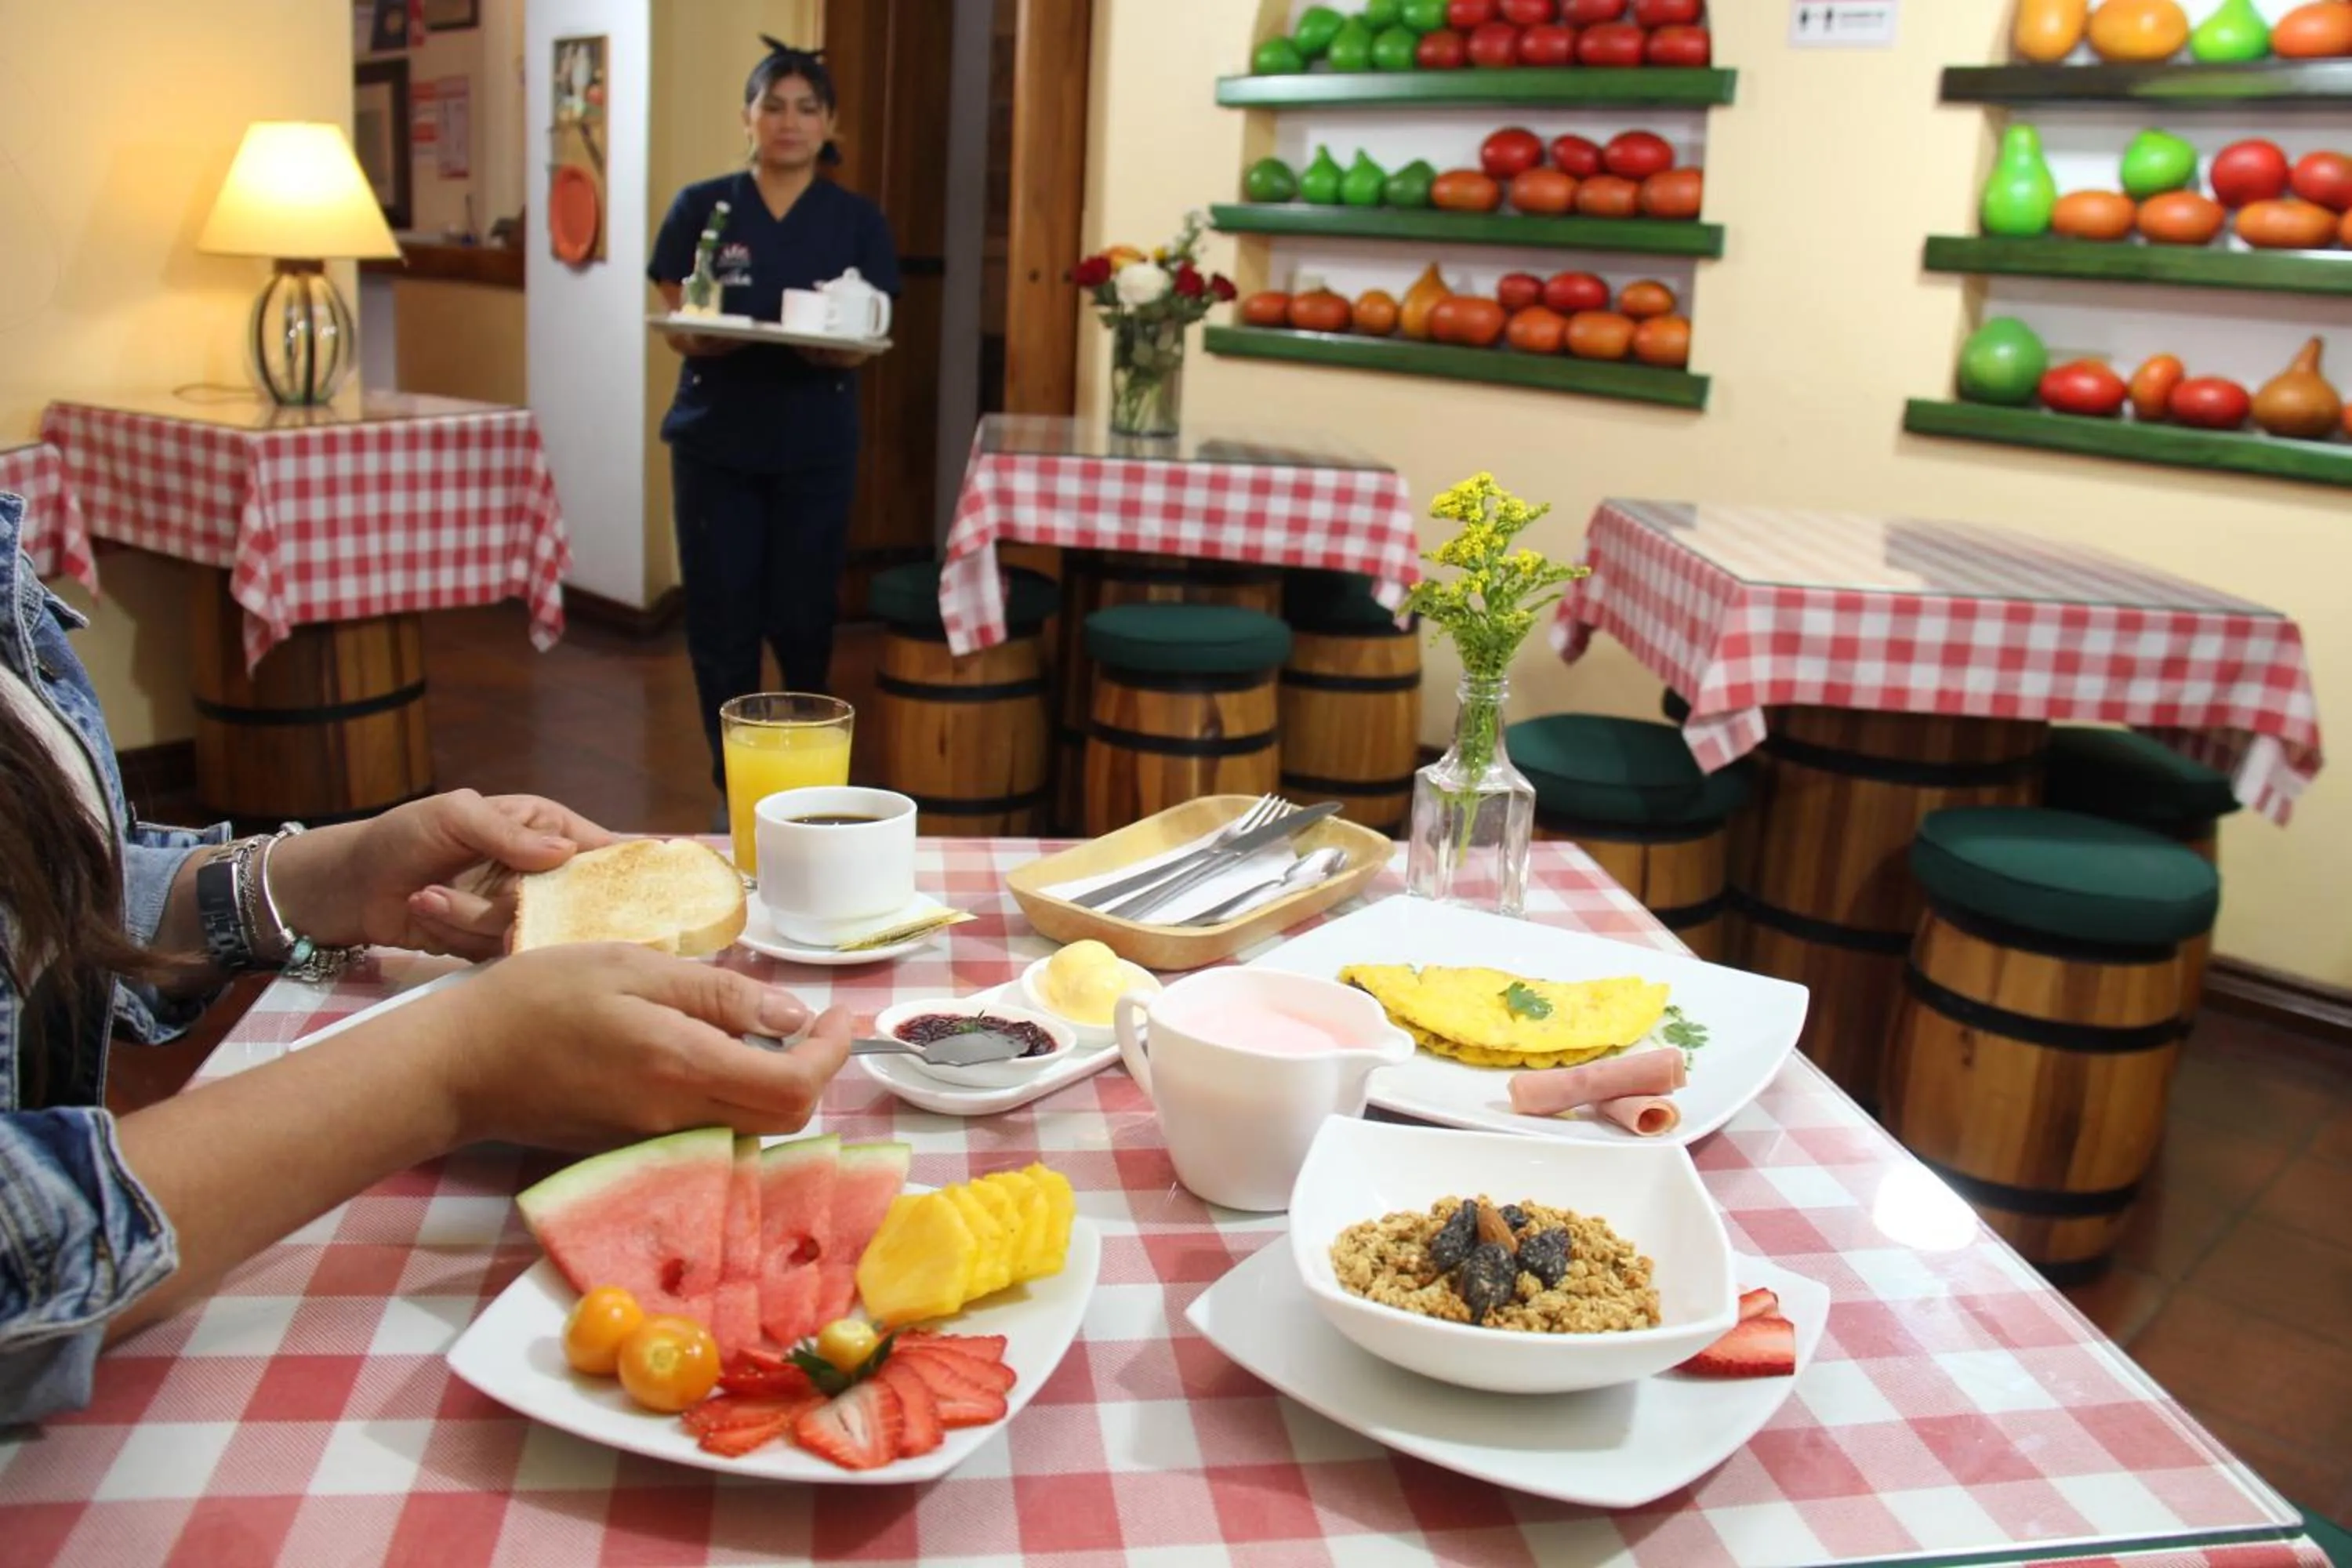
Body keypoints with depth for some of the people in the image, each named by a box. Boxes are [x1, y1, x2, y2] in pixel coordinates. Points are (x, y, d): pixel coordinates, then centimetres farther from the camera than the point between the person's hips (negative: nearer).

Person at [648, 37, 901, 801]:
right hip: (715, 441, 0)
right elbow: (675, 324, 2)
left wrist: (833, 347, -24)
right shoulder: (700, 208, 2)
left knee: (803, 617, 4)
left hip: (815, 447, 0)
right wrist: (703, 339, -21)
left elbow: (864, 342, 0)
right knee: (721, 620, 2)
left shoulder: (858, 222, 3)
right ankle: (735, 785, 16)